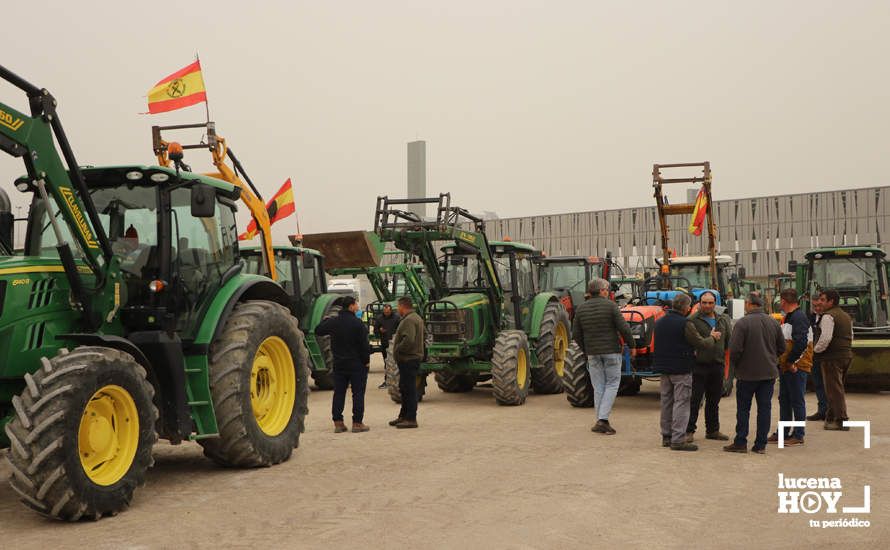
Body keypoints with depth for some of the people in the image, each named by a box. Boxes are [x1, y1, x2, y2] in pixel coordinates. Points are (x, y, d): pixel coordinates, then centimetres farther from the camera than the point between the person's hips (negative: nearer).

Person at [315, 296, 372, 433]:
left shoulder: (333, 322, 1)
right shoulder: (357, 323, -15)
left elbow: (318, 331, 16)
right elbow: (364, 344, -16)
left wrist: (326, 320, 32)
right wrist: (366, 360, -4)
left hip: (339, 364, 5)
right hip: (357, 364, -5)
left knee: (338, 393, 10)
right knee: (358, 393, 3)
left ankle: (338, 423, 9)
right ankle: (357, 423, 3)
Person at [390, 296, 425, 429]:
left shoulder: (409, 320, -18)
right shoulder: (416, 318, 16)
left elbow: (408, 340, -31)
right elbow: (422, 339, 24)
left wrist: (397, 349, -17)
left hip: (408, 359, -11)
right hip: (411, 359, 11)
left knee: (409, 389, -6)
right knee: (405, 388, 17)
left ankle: (411, 419, -3)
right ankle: (403, 416, 26)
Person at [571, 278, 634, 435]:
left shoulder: (581, 308, 3)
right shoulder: (610, 305, -8)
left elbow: (576, 334, 5)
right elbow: (623, 328, -11)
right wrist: (630, 344, 3)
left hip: (593, 353, 4)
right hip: (611, 351, -4)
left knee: (599, 387, 10)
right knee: (612, 385, 5)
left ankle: (601, 422, 12)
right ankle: (602, 419, -8)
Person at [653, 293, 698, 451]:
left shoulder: (659, 322, 8)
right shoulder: (685, 323, -15)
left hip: (664, 368, 7)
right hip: (681, 368, -7)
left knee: (666, 402, 14)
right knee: (681, 402, -4)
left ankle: (666, 436, 20)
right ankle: (678, 439, -7)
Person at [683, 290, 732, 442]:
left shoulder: (723, 320, 10)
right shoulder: (692, 321, -9)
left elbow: (730, 340, 11)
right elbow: (699, 343, -18)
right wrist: (713, 338, -7)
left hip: (718, 365, 6)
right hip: (699, 366, -5)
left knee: (714, 401, 15)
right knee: (694, 401, -3)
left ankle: (712, 430, 26)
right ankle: (689, 431, 4)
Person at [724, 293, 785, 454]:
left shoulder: (742, 323, -14)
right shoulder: (774, 322, 3)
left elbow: (735, 349, -17)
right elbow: (782, 348, 9)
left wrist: (735, 364, 2)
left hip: (747, 373, -4)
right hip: (769, 372, 4)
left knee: (743, 409, 6)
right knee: (765, 408, 8)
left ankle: (740, 443, 8)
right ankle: (761, 444, 10)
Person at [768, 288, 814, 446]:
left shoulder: (799, 317, -15)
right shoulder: (789, 317, 17)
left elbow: (801, 343, -23)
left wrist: (791, 361, -17)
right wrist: (783, 361, 12)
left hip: (796, 367, -10)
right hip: (786, 366, 10)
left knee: (797, 401, -2)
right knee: (784, 400, 15)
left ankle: (798, 435, 5)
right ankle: (783, 433, 23)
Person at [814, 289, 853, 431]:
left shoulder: (828, 316, -14)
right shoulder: (846, 316, 16)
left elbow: (825, 338, -22)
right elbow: (850, 337, 22)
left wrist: (816, 349, -8)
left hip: (832, 358, -9)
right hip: (847, 355, 9)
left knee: (834, 389, -4)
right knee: (836, 387, 18)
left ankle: (841, 421, -3)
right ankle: (831, 416, 27)